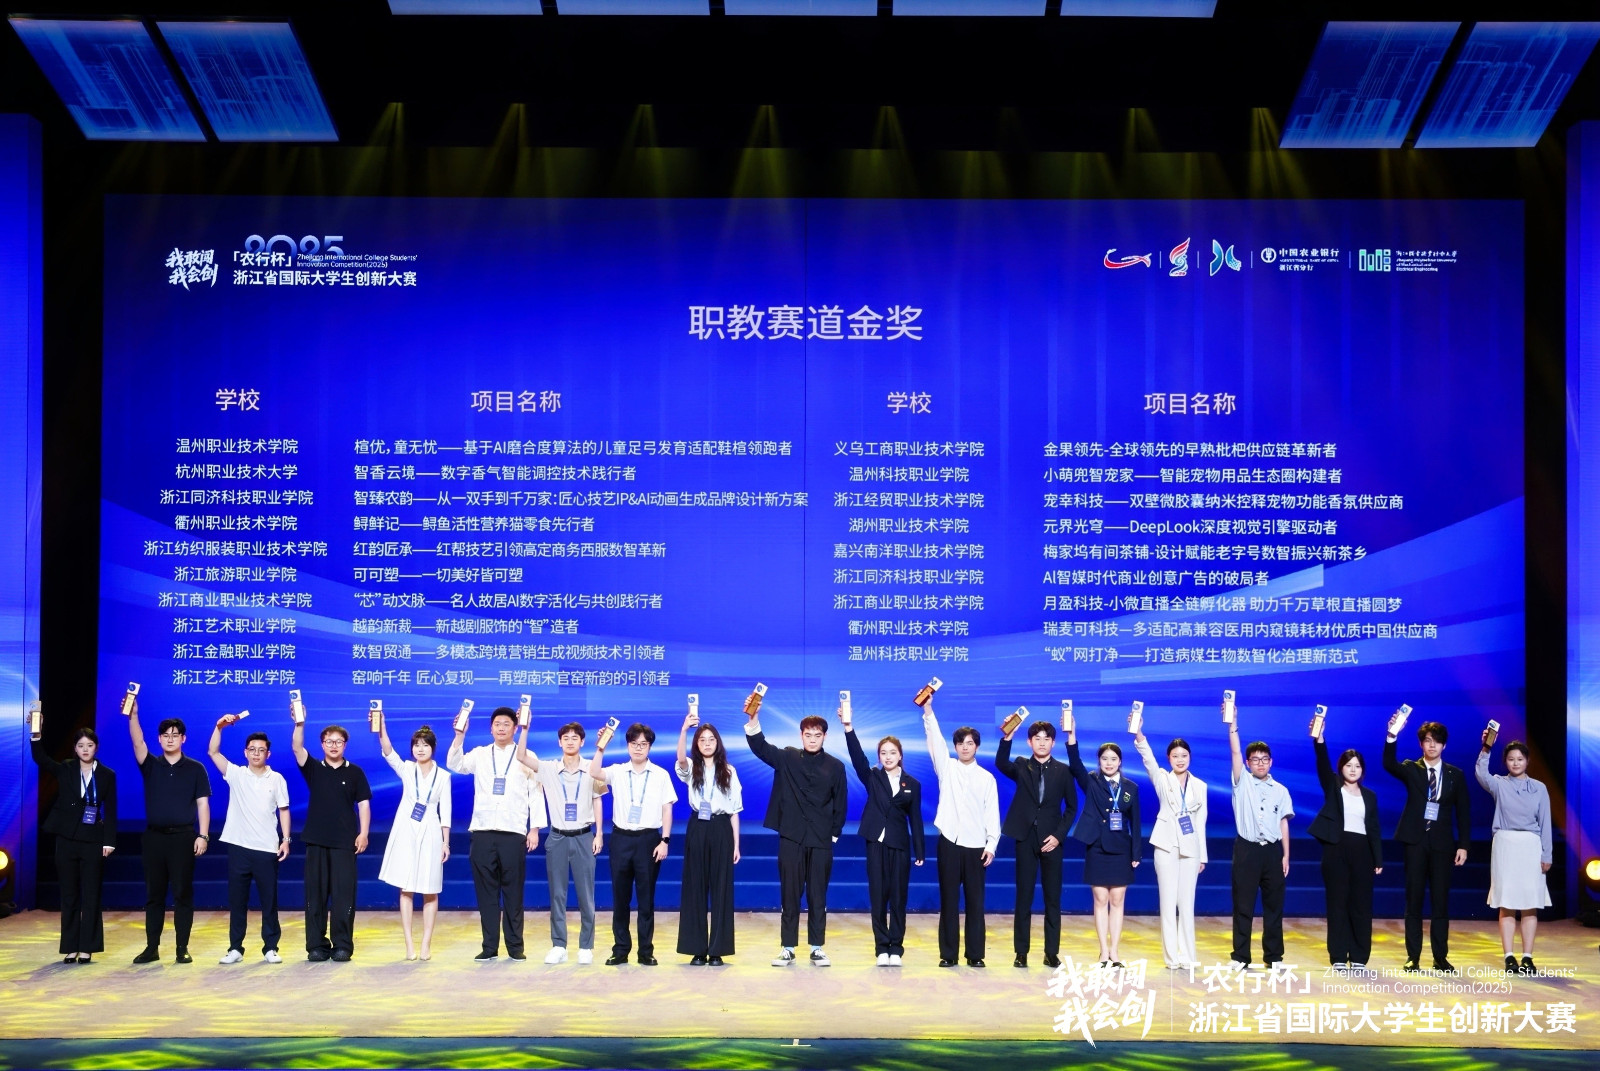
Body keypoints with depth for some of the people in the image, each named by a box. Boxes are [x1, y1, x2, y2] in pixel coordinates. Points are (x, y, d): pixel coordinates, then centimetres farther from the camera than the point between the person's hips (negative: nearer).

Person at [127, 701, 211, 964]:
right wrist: (132, 715, -27)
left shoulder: (195, 769, 3)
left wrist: (203, 835, -9)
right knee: (153, 894, 6)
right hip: (154, 836, 2)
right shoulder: (151, 765, 7)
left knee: (183, 894, 0)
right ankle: (152, 947, 12)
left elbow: (202, 804, 0)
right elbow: (138, 743, -11)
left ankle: (182, 948, 5)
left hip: (183, 836, -2)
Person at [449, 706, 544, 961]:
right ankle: (489, 947, 11)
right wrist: (460, 735, -16)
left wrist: (535, 828, -1)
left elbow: (535, 793, 4)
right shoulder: (479, 755, 11)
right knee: (486, 892, 4)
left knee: (513, 892, 2)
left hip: (513, 834, -2)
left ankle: (515, 946, 9)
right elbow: (455, 765, -3)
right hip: (483, 833, 2)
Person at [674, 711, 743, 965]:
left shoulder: (728, 771, 6)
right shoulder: (691, 768, 5)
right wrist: (684, 729, -38)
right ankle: (698, 949, 7)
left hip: (721, 829, 0)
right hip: (697, 829, 0)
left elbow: (734, 810, 6)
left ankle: (717, 950, 6)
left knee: (721, 888, 0)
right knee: (695, 888, 1)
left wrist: (736, 844, 2)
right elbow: (680, 758, -21)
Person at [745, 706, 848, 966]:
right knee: (790, 894, 4)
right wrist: (753, 719, -26)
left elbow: (840, 805, 6)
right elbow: (759, 746, -10)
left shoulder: (835, 766, 2)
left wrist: (834, 834, 1)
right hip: (791, 837, 0)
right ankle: (788, 947, 10)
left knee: (818, 896, 5)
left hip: (821, 841, 0)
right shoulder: (786, 758, 3)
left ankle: (817, 948, 13)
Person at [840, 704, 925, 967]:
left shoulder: (913, 784, 6)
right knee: (878, 896, 1)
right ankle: (881, 948, 8)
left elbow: (915, 819, 5)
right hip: (876, 842, 0)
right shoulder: (872, 778, 4)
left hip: (900, 844, 0)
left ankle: (896, 948, 9)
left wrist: (920, 852, 1)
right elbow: (857, 756, -12)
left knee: (898, 896, 2)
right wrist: (848, 727, -25)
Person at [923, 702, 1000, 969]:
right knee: (948, 900, 2)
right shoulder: (946, 769, 7)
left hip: (976, 846, 0)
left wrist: (991, 844, -5)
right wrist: (928, 711, -19)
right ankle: (948, 954, 7)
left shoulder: (987, 778, 7)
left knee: (975, 901, 2)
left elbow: (992, 814, 5)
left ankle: (975, 954, 8)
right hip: (949, 842, 0)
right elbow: (935, 742, -7)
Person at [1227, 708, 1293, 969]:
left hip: (1272, 850, 2)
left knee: (1274, 904, 6)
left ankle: (1273, 956, 14)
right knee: (1243, 905, -1)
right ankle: (1241, 957, 4)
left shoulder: (1280, 790, 10)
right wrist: (1233, 726, -21)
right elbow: (1235, 752, -9)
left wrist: (1286, 855, 4)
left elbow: (1283, 823, 9)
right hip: (1247, 849, -2)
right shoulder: (1242, 782, 4)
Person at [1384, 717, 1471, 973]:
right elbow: (1388, 764, -18)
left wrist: (1463, 845, -1)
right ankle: (1413, 957, 7)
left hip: (1442, 842, 1)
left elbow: (1463, 812, 7)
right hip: (1416, 840, -1)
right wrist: (1391, 736, -32)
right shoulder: (1411, 769, 4)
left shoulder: (1455, 775, 7)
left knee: (1441, 900, 2)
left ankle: (1440, 958, 10)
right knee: (1413, 900, 3)